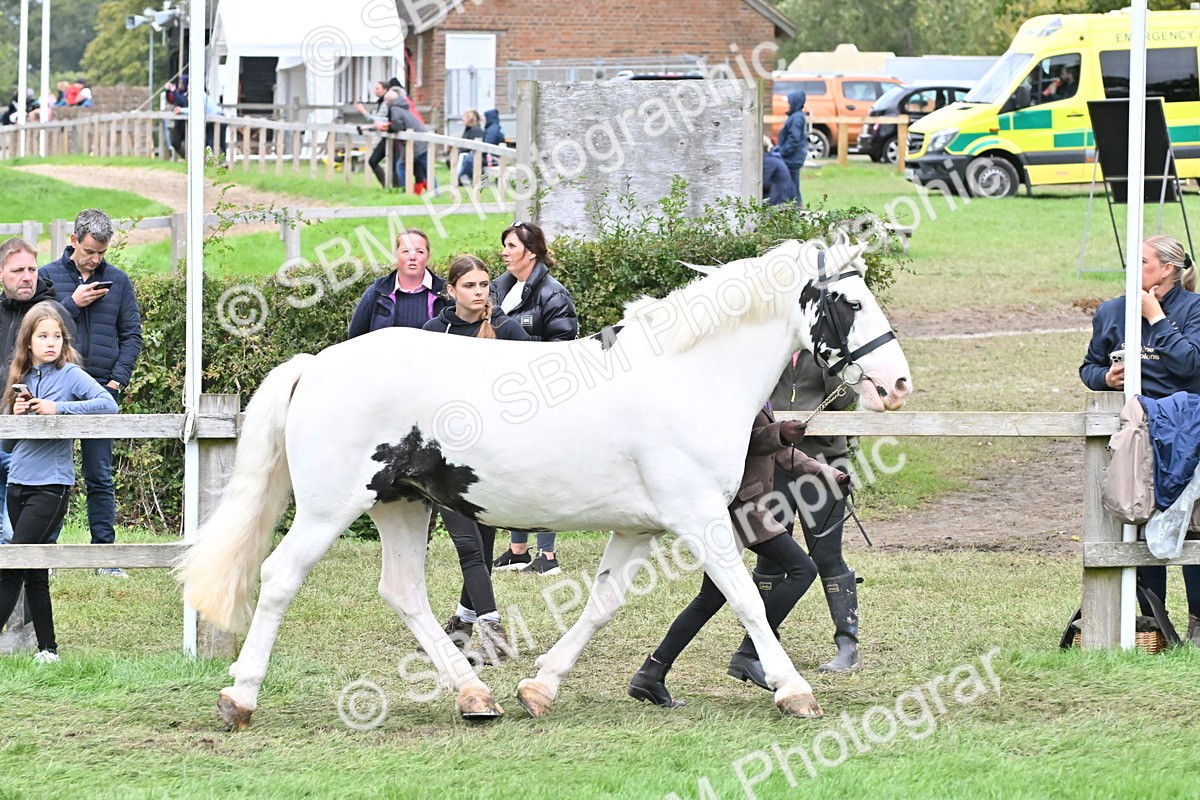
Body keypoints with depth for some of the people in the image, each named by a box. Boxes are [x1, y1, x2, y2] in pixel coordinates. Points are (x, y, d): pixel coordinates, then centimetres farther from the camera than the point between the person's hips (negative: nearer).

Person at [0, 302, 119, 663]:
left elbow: (108, 404, -18)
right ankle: (47, 649, 12)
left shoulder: (71, 375, -5)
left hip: (51, 485, -6)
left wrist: (57, 409, -20)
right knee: (34, 574, 7)